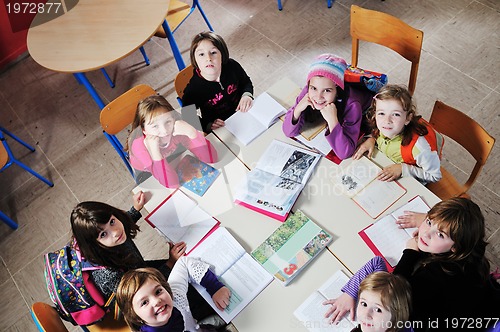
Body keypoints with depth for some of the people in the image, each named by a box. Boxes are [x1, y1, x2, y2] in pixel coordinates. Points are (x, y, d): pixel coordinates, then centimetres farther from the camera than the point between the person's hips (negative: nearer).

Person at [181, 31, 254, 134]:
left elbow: (246, 82, 12)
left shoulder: (232, 66, -10)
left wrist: (247, 95, -9)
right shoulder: (192, 91, -22)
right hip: (220, 130, -4)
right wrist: (208, 125, -25)